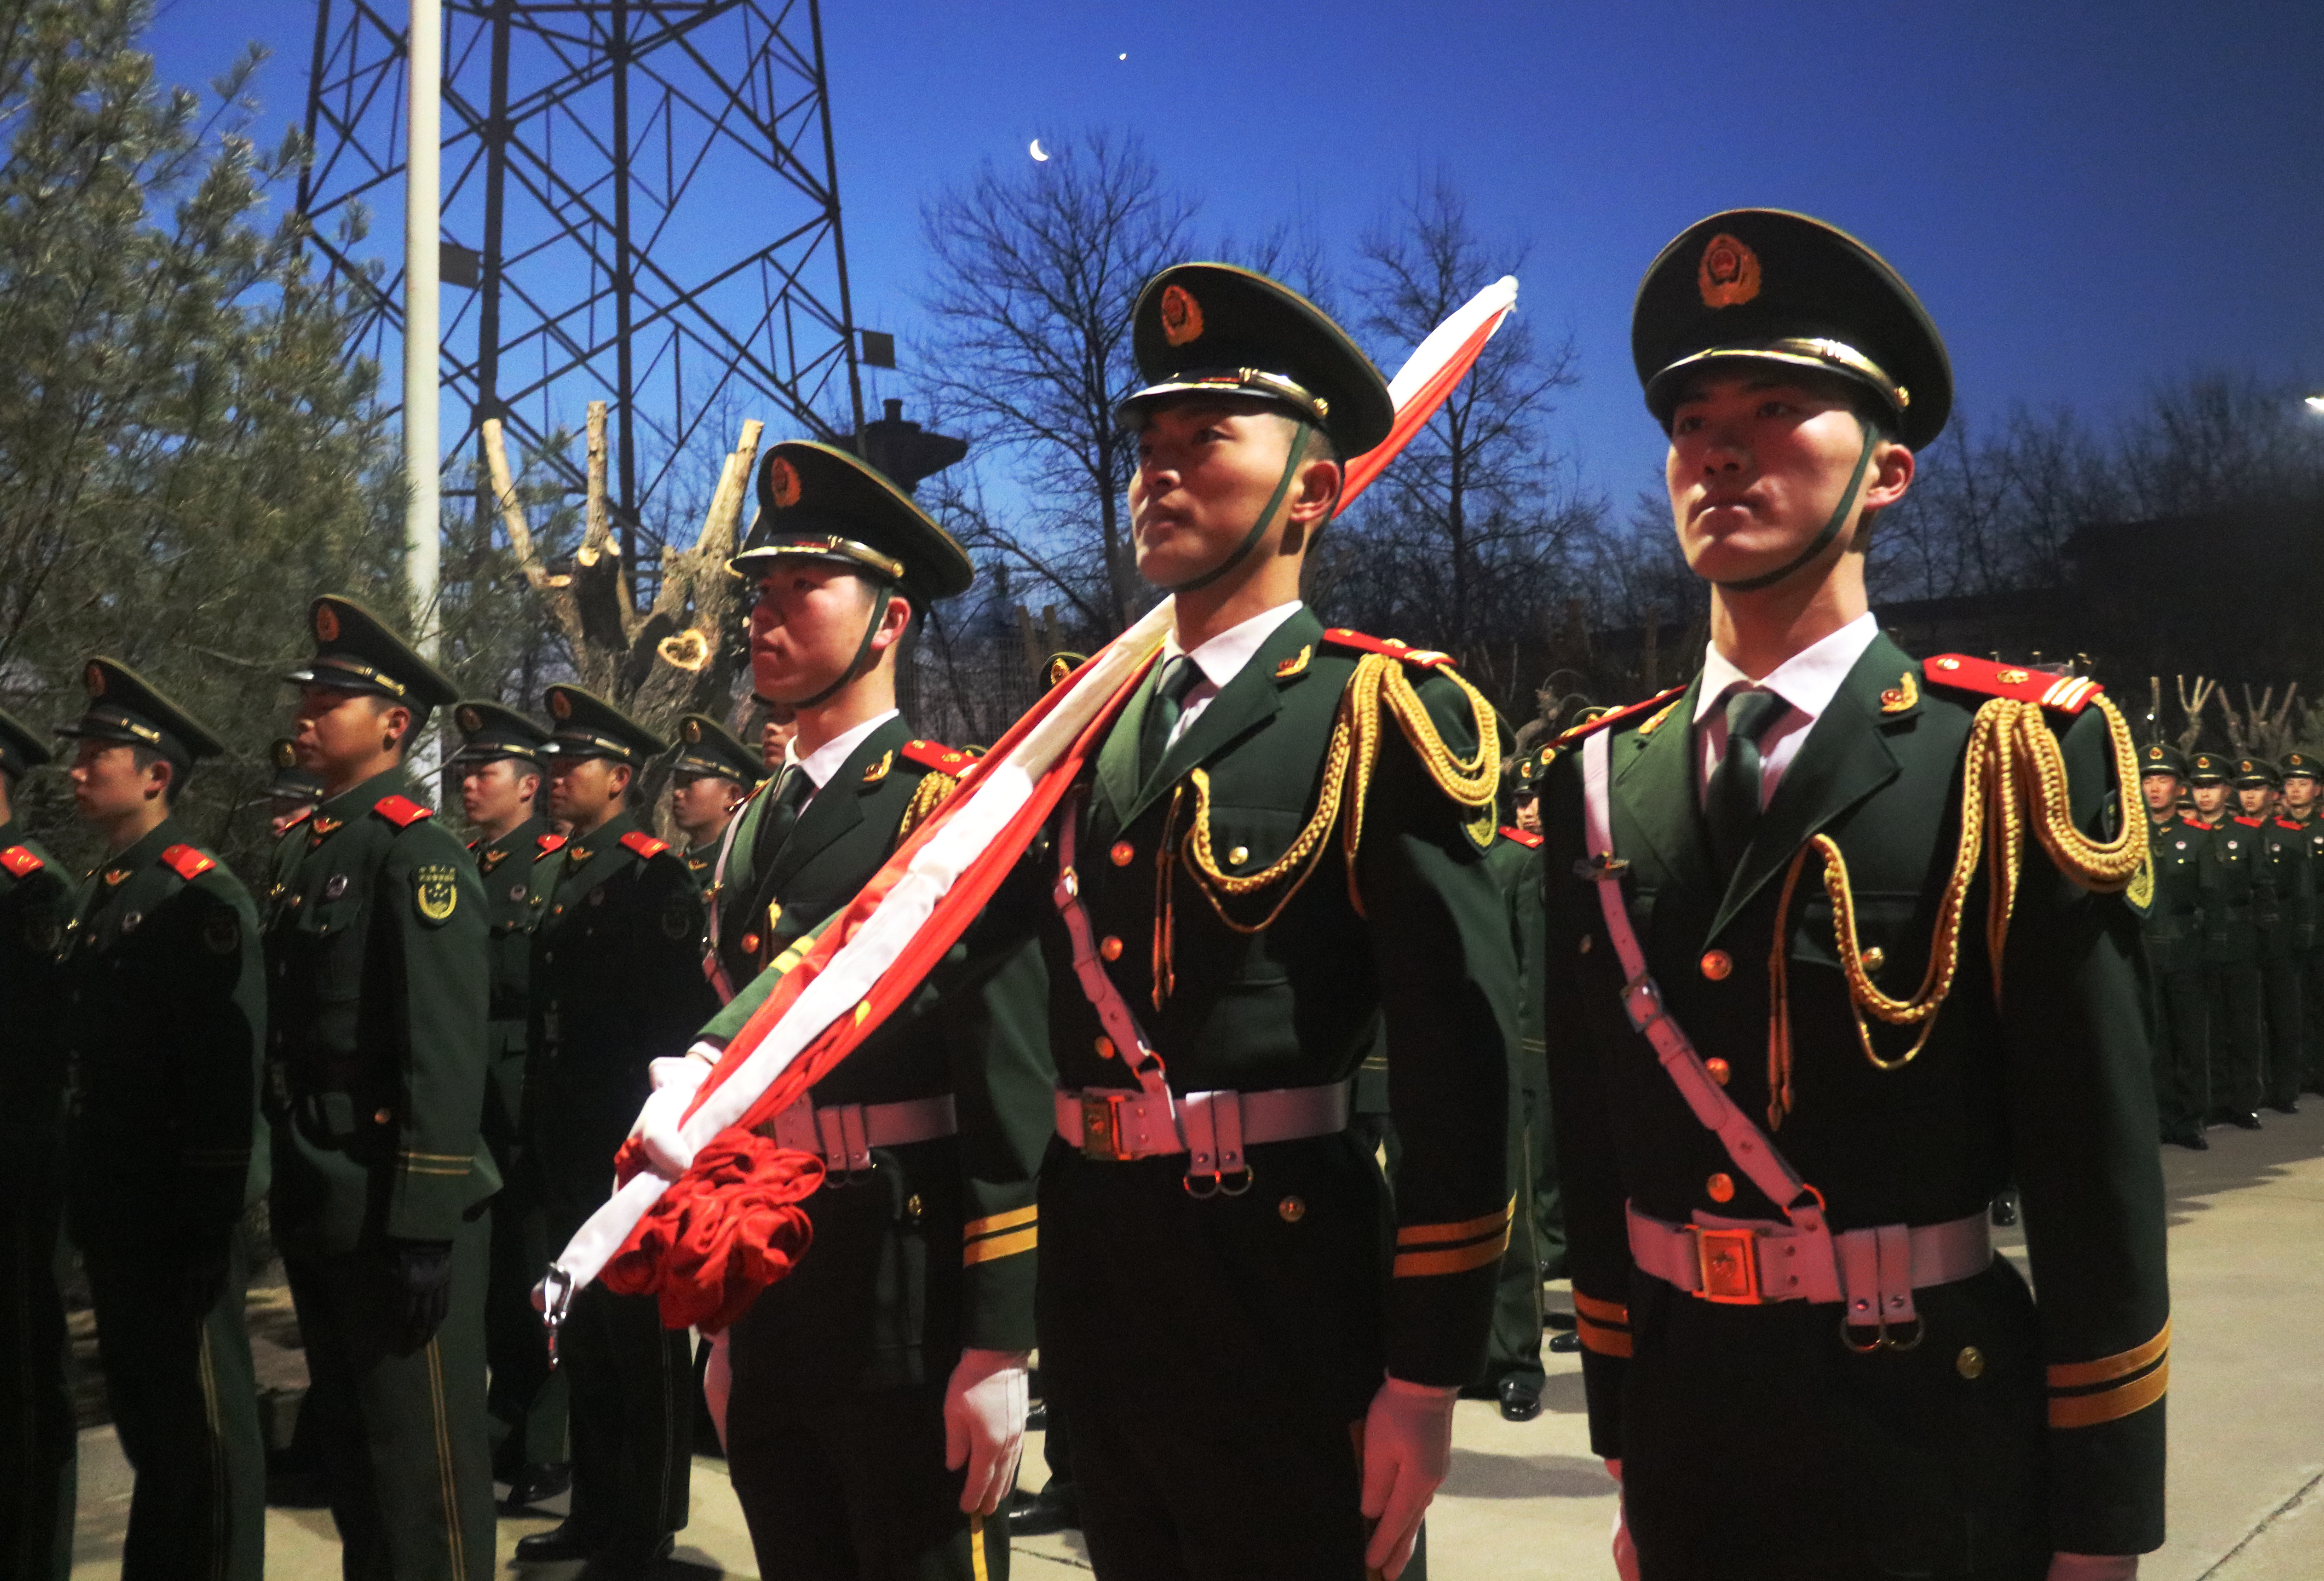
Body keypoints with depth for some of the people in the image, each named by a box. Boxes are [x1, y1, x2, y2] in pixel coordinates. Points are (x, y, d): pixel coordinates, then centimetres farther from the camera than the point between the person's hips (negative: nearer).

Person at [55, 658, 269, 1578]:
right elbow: (89, 1052, 16)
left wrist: (208, 1216, -21)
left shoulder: (200, 896, -15)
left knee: (202, 1419, 2)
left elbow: (226, 1072, -20)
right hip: (115, 1208, 9)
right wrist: (83, 1195, 14)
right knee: (143, 1410, 19)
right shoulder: (98, 892, 13)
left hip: (179, 1212, -9)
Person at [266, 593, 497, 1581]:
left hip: (396, 1213, -9)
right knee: (350, 1450, 19)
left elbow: (445, 1054, -20)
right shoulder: (305, 850, 14)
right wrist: (293, 1192, 16)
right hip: (320, 1208, 9)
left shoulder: (417, 853, -13)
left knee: (423, 1462, 0)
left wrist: (425, 1227, -23)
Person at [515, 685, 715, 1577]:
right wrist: (543, 1123, 13)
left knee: (642, 1337, 1)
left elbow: (674, 1014, -17)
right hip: (569, 1147, 8)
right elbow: (551, 1008, 16)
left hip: (628, 1143, -8)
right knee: (585, 1333, 16)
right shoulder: (562, 875, 15)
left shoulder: (654, 874, -11)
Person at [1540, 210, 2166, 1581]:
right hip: (1689, 1430, 4)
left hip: (1934, 1435, -3)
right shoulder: (1601, 782, 3)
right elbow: (1597, 1156, 6)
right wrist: (1625, 1454, 9)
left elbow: (2101, 1182, -9)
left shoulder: (2013, 760, -9)